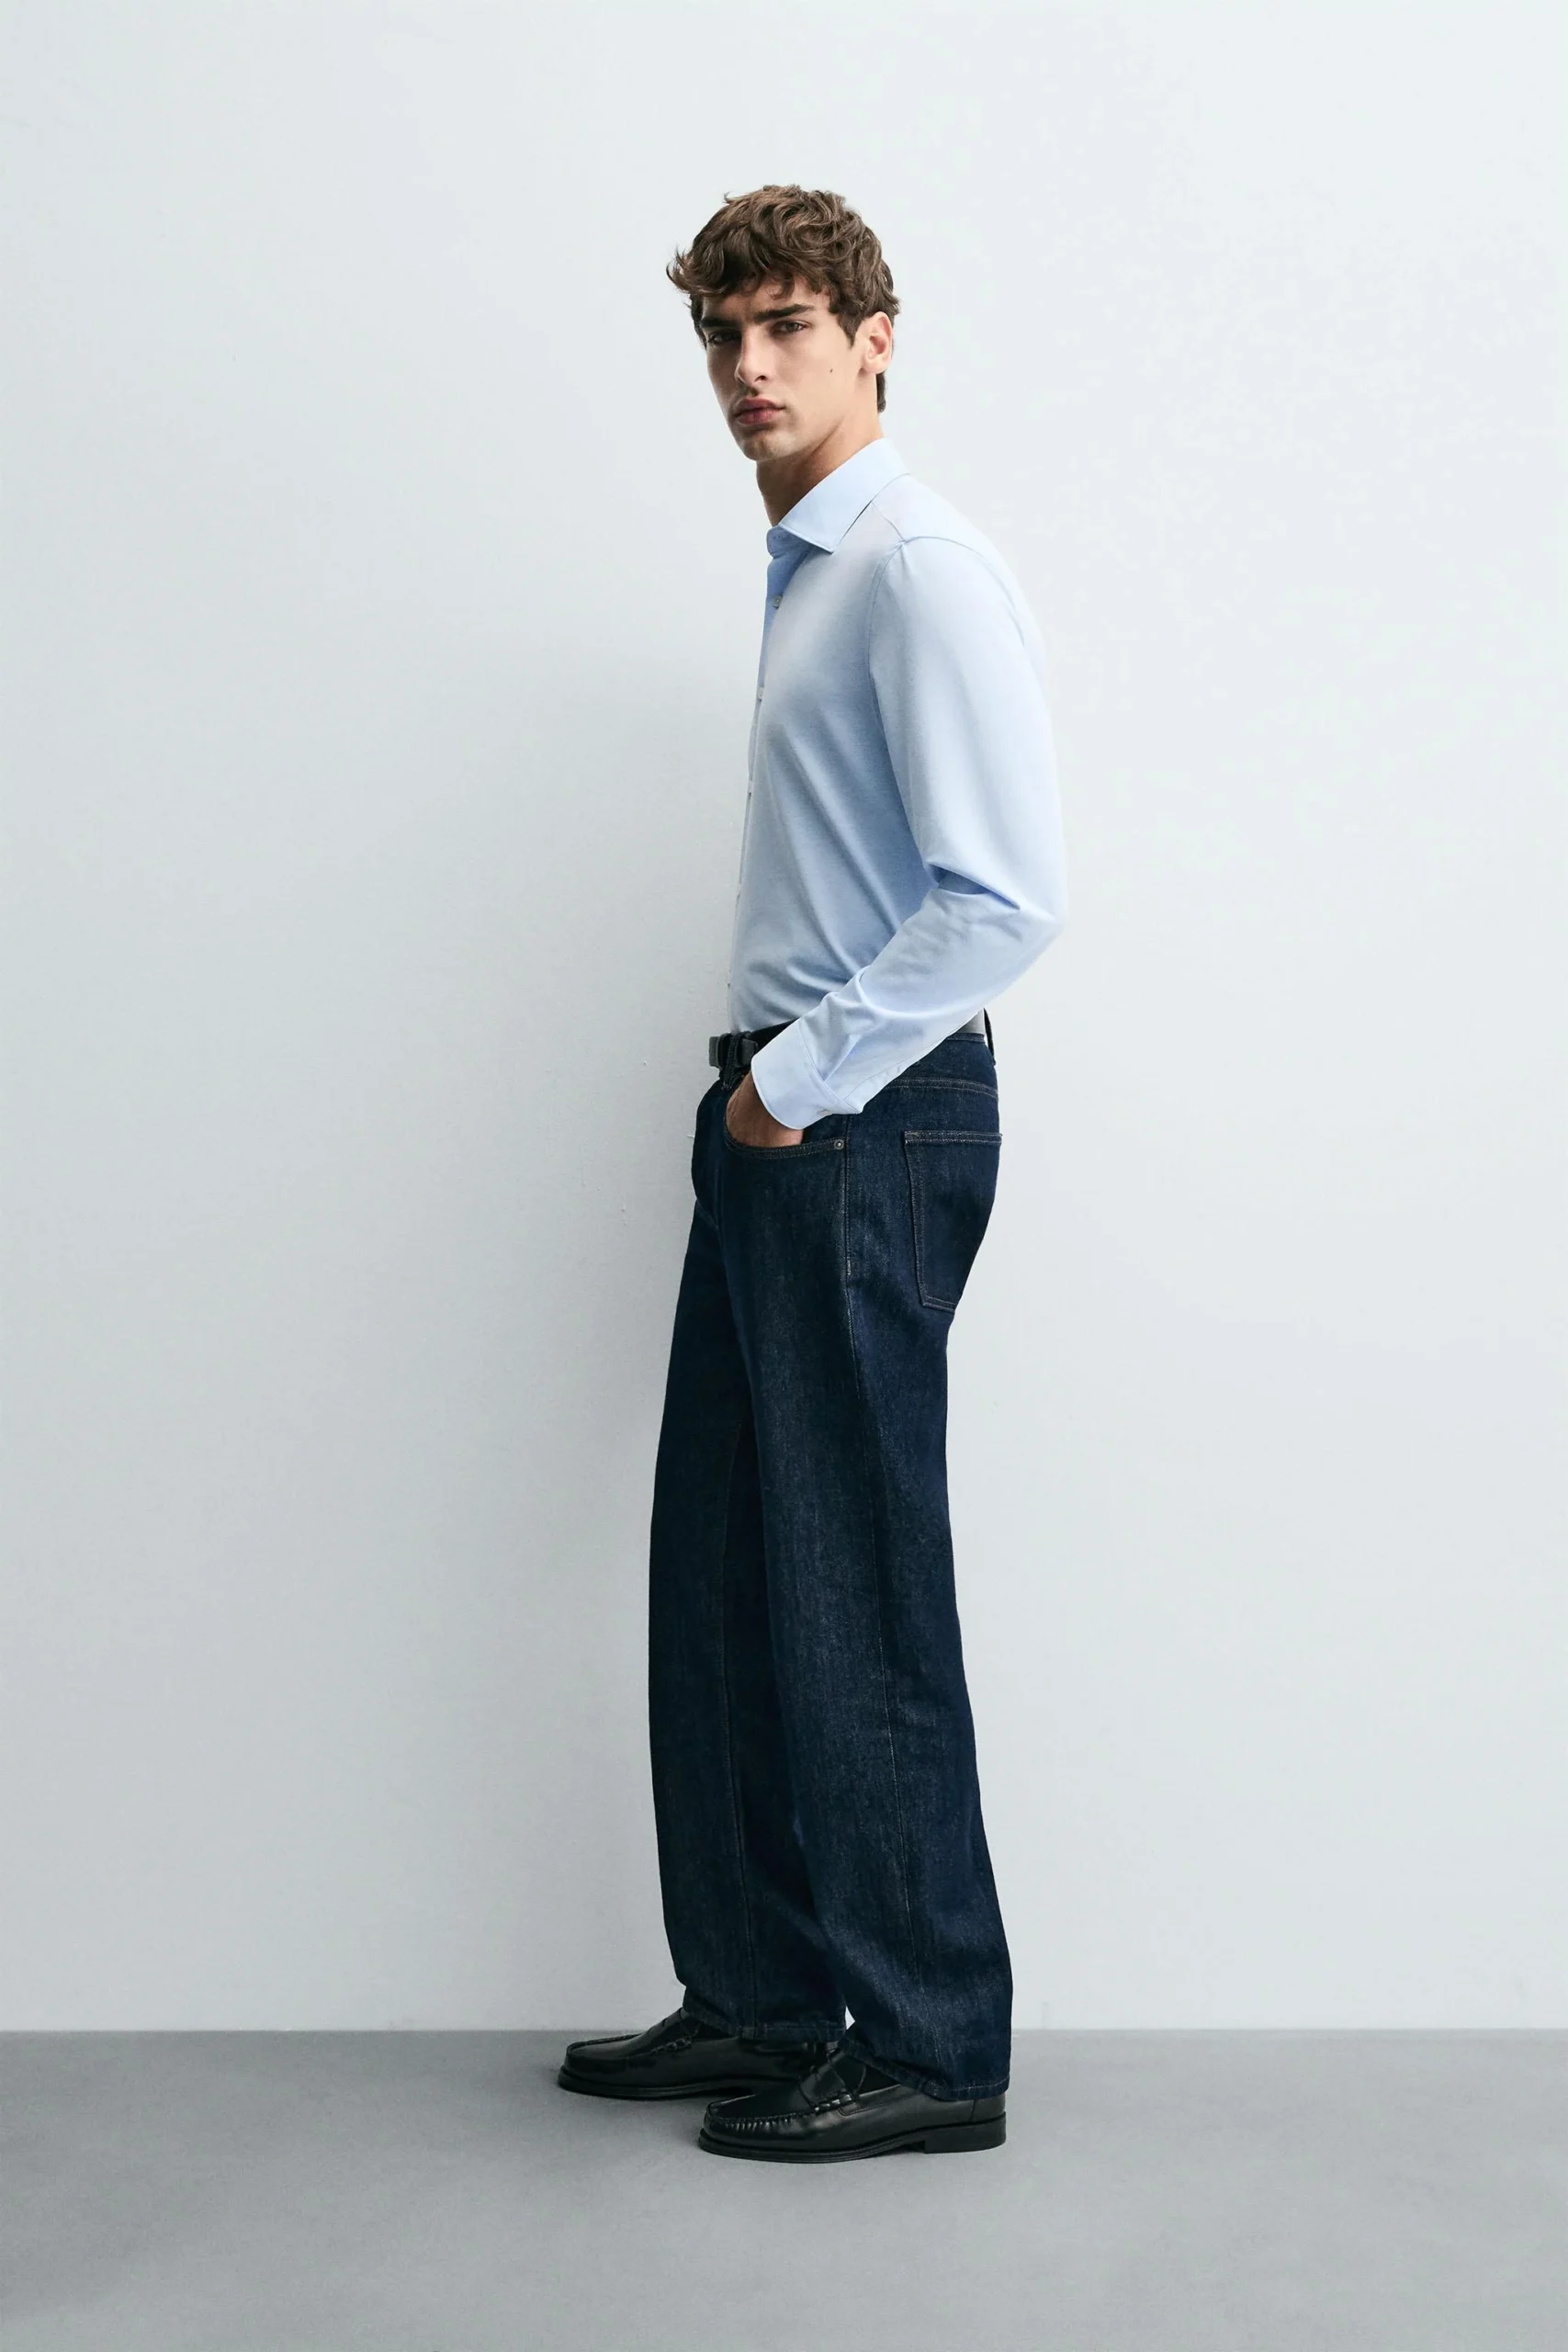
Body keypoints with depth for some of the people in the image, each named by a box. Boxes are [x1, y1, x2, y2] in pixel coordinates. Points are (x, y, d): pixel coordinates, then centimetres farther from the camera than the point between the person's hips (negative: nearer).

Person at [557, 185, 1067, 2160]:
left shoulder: (925, 570, -13)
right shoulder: (804, 578, 16)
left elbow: (1006, 898, -21)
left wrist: (803, 1077, -15)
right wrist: (766, 1083, 13)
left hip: (867, 1123, -9)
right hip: (783, 1116, 9)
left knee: (856, 1594, -3)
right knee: (721, 1574, 13)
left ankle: (932, 2047, 10)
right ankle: (757, 1999, 25)